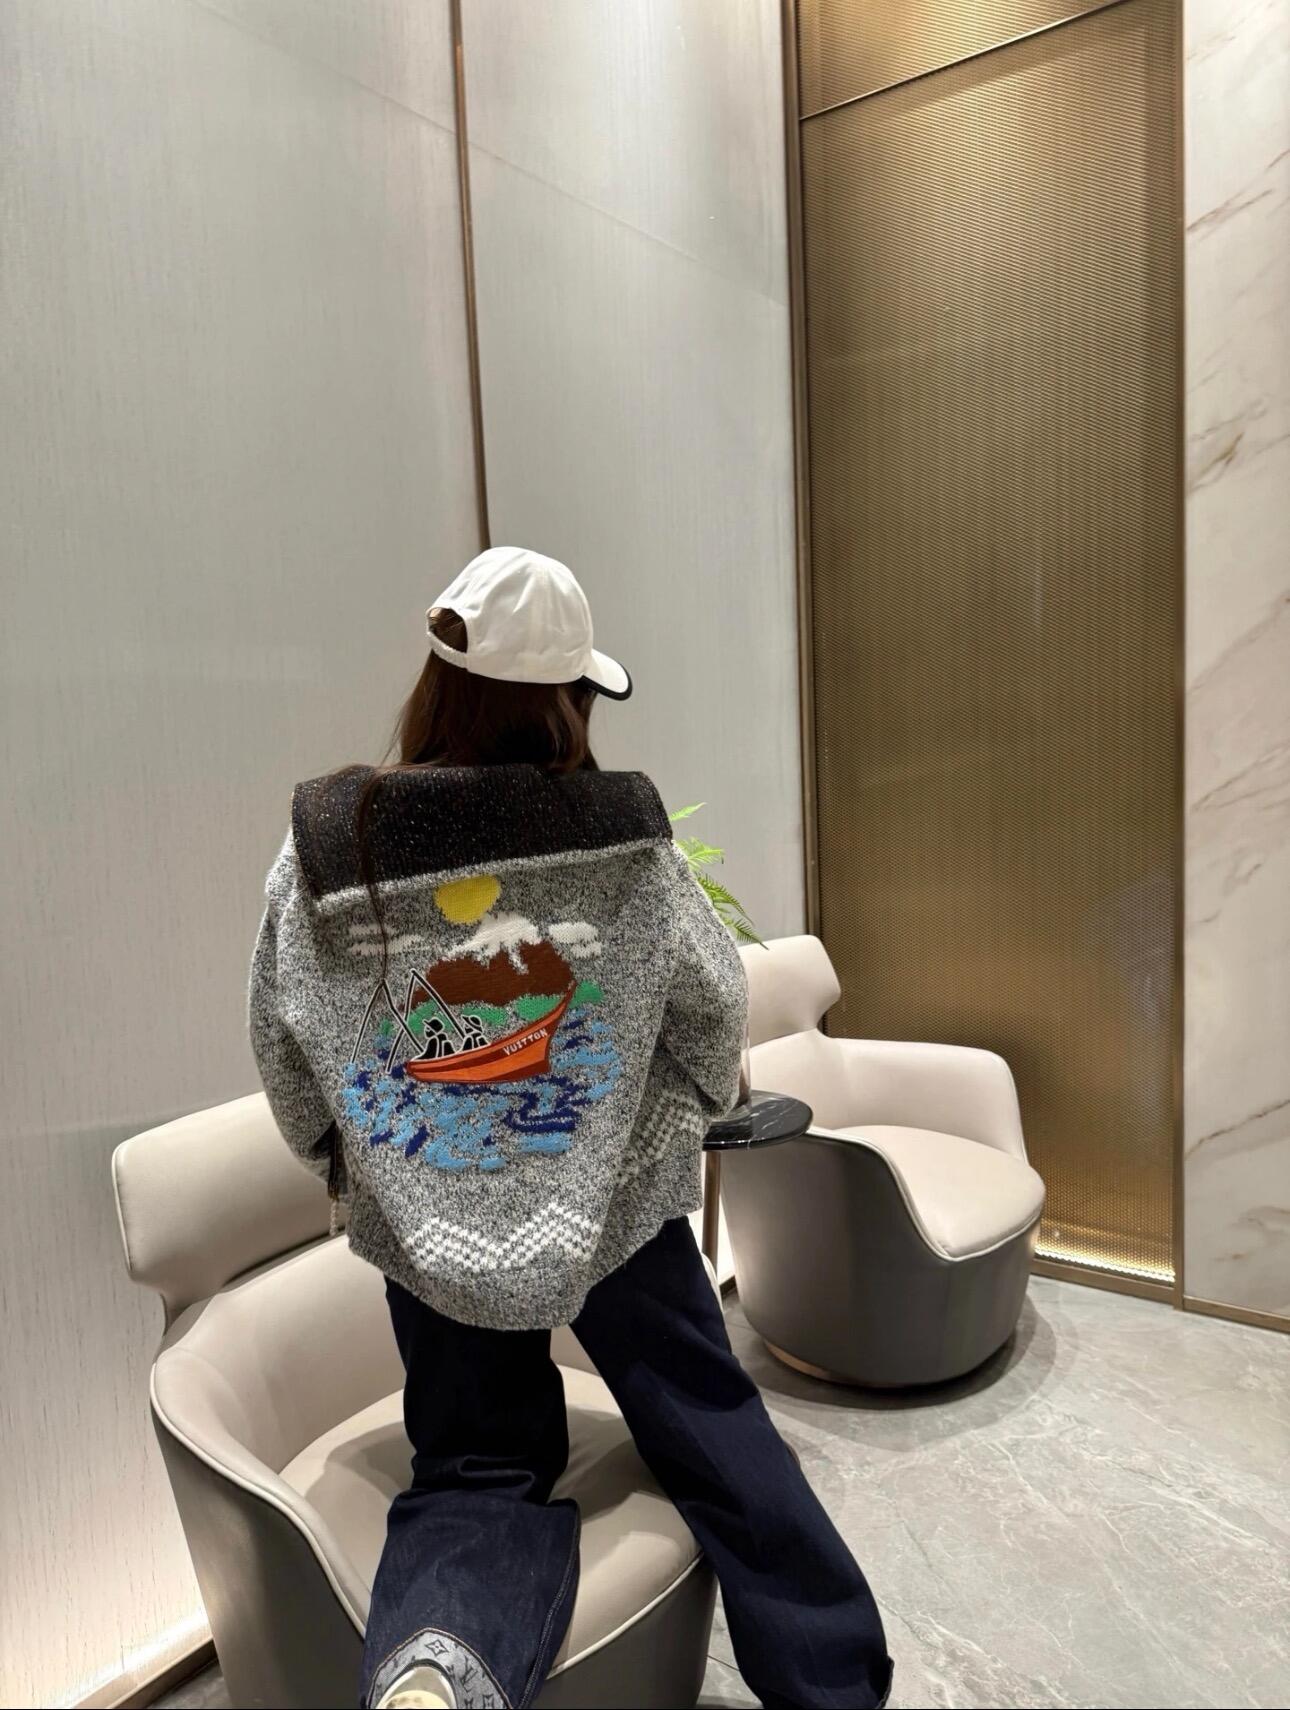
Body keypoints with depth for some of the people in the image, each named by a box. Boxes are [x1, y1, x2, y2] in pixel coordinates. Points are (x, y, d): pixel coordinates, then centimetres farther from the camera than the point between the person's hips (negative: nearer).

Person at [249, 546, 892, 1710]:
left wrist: (344, 1161, 18)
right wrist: (702, 1100, 18)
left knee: (479, 1471, 18)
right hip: (619, 1202, -1)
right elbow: (716, 1006, -4)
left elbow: (285, 1053, -1)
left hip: (427, 1222, 2)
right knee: (717, 1434, 18)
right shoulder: (623, 831, -15)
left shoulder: (323, 843, -11)